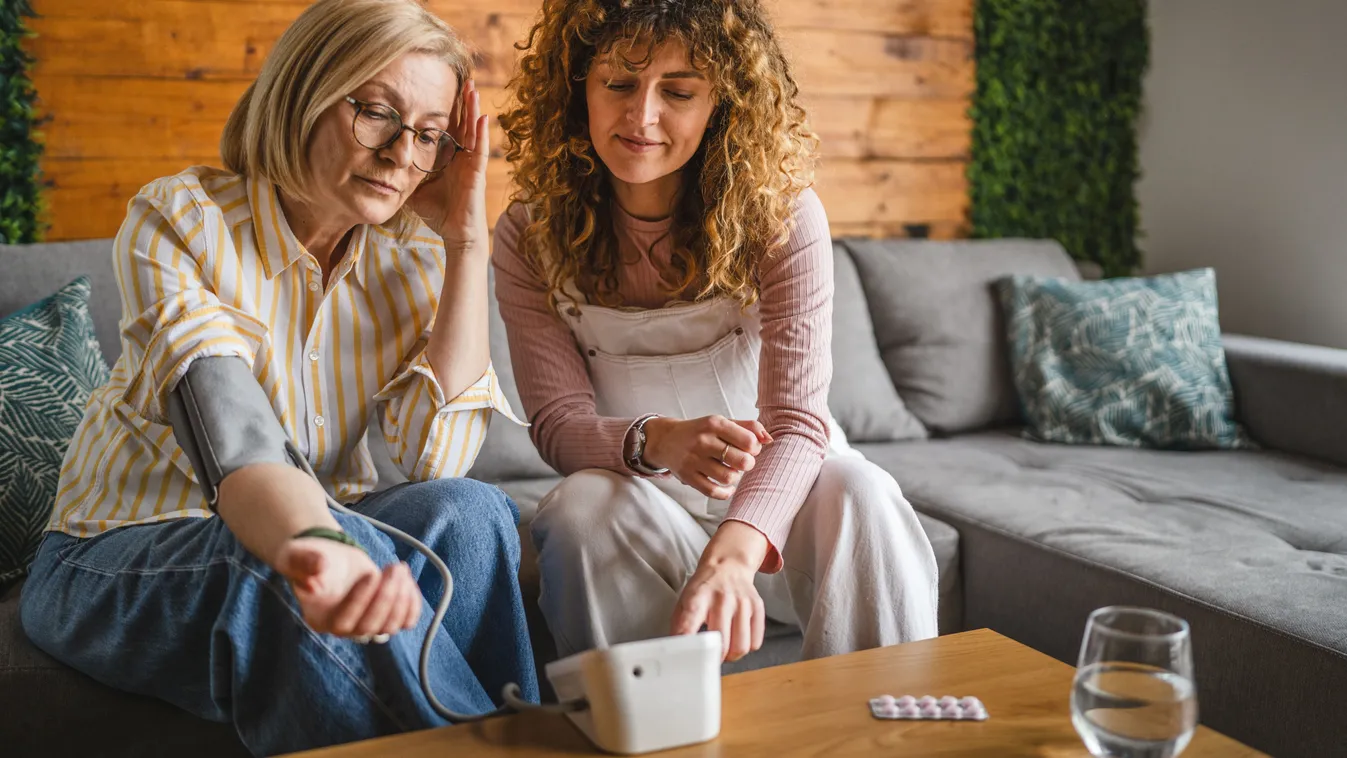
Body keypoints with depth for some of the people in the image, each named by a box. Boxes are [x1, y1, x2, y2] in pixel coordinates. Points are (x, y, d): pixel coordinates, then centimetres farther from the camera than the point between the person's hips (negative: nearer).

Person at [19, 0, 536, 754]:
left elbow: (441, 460, -18)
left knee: (465, 513, -28)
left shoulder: (410, 254, -4)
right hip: (128, 552, -3)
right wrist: (316, 549, -57)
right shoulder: (179, 220, -17)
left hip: (310, 523, 4)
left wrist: (467, 240, -19)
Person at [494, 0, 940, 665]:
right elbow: (557, 420, -11)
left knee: (860, 495, -32)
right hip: (643, 507, 1)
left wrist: (732, 554, -45)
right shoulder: (530, 237, -7)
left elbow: (796, 418, -23)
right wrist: (658, 441, -36)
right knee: (580, 508, -32)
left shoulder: (783, 216, -14)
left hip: (776, 492, 0)